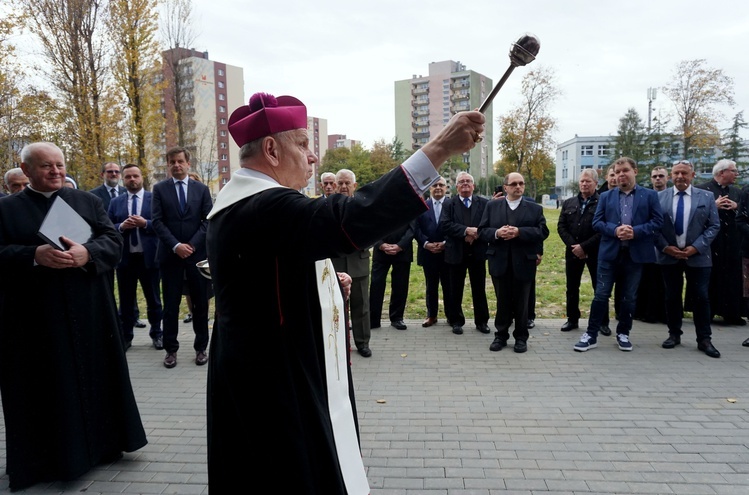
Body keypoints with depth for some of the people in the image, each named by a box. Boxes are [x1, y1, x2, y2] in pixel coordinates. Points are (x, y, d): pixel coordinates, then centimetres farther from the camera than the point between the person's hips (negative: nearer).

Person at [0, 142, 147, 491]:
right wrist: (35, 256, -21)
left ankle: (100, 442, 25)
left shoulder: (87, 202, 9)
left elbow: (114, 241, 0)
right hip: (35, 317, -1)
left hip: (88, 312, 2)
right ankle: (45, 456, 20)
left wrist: (87, 253, -19)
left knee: (93, 376, 10)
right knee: (45, 385, 5)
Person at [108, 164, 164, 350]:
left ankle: (156, 333, 24)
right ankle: (125, 336, 21)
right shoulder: (115, 202, 8)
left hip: (148, 257, -2)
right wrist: (121, 226, -15)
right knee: (126, 301, 11)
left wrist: (145, 224, -21)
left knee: (153, 299, 10)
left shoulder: (155, 199, 0)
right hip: (125, 258, 2)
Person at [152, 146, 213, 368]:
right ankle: (171, 349, 15)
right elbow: (157, 222, -3)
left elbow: (208, 220, 1)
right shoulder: (159, 189, 5)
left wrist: (192, 245, -11)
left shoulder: (201, 189, 7)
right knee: (171, 304, 5)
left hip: (198, 253, 1)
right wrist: (176, 245, -15)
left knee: (200, 303, 6)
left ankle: (201, 348, 17)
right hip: (170, 254, 0)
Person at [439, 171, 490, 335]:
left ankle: (482, 321, 20)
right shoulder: (449, 204, 2)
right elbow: (445, 225, -12)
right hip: (456, 253, 0)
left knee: (479, 289, 9)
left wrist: (476, 234, -20)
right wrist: (466, 230, -20)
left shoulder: (484, 203, 4)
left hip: (477, 252, 1)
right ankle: (457, 321, 19)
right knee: (456, 290, 7)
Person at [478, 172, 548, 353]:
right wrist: (496, 233, -18)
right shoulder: (492, 206, 7)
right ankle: (501, 335, 22)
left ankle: (521, 337, 22)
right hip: (500, 263, 1)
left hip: (523, 263, -1)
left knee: (521, 302, 9)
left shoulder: (535, 208, 5)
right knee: (502, 302, 10)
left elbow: (543, 231, -7)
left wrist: (519, 232, -19)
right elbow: (482, 231, 2)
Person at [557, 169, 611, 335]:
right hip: (573, 251, 4)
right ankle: (572, 320, 22)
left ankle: (603, 322, 16)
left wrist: (584, 246, -17)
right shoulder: (569, 203, 9)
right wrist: (573, 245, -9)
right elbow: (561, 226, 4)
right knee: (572, 287, 10)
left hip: (595, 252, -4)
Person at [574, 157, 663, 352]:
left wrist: (636, 232, -17)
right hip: (609, 253, 0)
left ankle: (623, 333, 24)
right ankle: (591, 334, 6)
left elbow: (658, 221, -2)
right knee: (601, 294, 0)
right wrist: (615, 230, -16)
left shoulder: (650, 195, 5)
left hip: (636, 254, 0)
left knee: (629, 297, 9)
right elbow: (596, 222, 2)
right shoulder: (606, 196, 9)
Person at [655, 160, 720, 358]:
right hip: (669, 255, 1)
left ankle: (704, 339, 11)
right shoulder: (659, 197, 3)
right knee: (672, 297, 8)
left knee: (701, 297, 1)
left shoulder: (706, 197, 2)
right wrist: (665, 247, -10)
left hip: (697, 256, 0)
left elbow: (714, 226, 0)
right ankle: (674, 334, 20)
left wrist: (696, 247, -12)